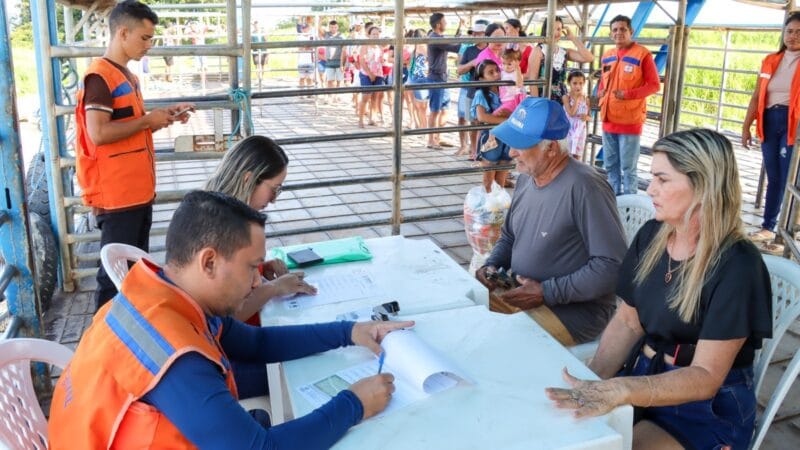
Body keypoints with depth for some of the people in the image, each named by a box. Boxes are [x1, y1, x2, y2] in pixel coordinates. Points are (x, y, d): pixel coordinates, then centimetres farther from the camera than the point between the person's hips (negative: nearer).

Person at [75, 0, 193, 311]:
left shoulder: (127, 75, 15)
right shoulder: (99, 76, -15)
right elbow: (99, 133, -24)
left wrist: (164, 116, 7)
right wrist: (148, 120, -14)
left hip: (138, 191, 9)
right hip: (116, 195, -9)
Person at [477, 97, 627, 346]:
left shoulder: (584, 187, -22)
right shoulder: (526, 178, 6)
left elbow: (612, 265, -24)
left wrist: (546, 293, -21)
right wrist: (492, 265, 0)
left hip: (575, 308, -8)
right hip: (522, 294, 8)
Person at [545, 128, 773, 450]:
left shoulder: (736, 267, -20)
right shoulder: (650, 236, 0)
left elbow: (705, 377, -21)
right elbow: (628, 322, 5)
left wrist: (620, 390, -35)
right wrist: (592, 380, -11)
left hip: (708, 410, -5)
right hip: (643, 378, 6)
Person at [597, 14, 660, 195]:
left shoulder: (642, 54, -7)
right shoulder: (607, 56, 12)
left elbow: (654, 85, -9)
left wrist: (628, 94, -18)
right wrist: (600, 92, 2)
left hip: (630, 120, -6)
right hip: (608, 119, 6)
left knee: (628, 167, -2)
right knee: (610, 165, 13)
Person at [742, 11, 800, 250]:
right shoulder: (771, 61, 12)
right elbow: (757, 96, 13)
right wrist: (746, 127, 10)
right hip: (770, 122, 4)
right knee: (773, 178, 12)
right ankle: (768, 227, 20)